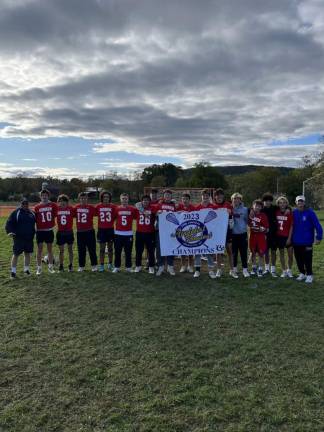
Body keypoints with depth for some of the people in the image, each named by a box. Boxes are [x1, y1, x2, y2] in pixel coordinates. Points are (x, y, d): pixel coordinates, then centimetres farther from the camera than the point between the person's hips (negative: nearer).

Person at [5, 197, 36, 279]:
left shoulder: (32, 213, 9)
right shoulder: (16, 212, -5)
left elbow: (36, 222, 23)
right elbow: (9, 223, -9)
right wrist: (10, 231, -22)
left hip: (29, 238, 4)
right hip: (18, 238, -4)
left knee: (27, 253, 11)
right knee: (16, 254, -2)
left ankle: (26, 269, 24)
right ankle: (13, 271, 8)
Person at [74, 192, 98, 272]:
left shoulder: (91, 207, -4)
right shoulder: (76, 207, 4)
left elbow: (96, 214, -3)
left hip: (89, 231, -2)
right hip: (80, 232, 3)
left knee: (92, 249, 3)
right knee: (81, 250, 10)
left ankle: (94, 265, 13)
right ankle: (81, 266, 20)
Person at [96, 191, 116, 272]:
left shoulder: (113, 206, -3)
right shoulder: (98, 206, -1)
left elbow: (115, 217, 3)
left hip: (110, 229, 0)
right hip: (101, 229, 0)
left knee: (110, 248, 11)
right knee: (102, 248, 5)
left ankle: (110, 264, 26)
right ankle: (101, 265, 13)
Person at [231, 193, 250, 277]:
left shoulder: (245, 209, 3)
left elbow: (247, 220, 10)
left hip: (243, 233, 0)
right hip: (233, 234, 0)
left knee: (243, 252, -1)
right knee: (234, 252, 10)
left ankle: (245, 269, 5)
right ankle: (234, 268, 23)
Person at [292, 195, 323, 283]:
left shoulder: (310, 212, -10)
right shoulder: (294, 213, 1)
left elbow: (317, 225, -10)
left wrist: (318, 237, -14)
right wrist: (291, 237, 8)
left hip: (307, 241, -4)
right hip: (296, 241, 4)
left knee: (307, 259, 0)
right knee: (299, 259, 13)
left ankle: (309, 275, 15)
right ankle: (302, 273, 28)